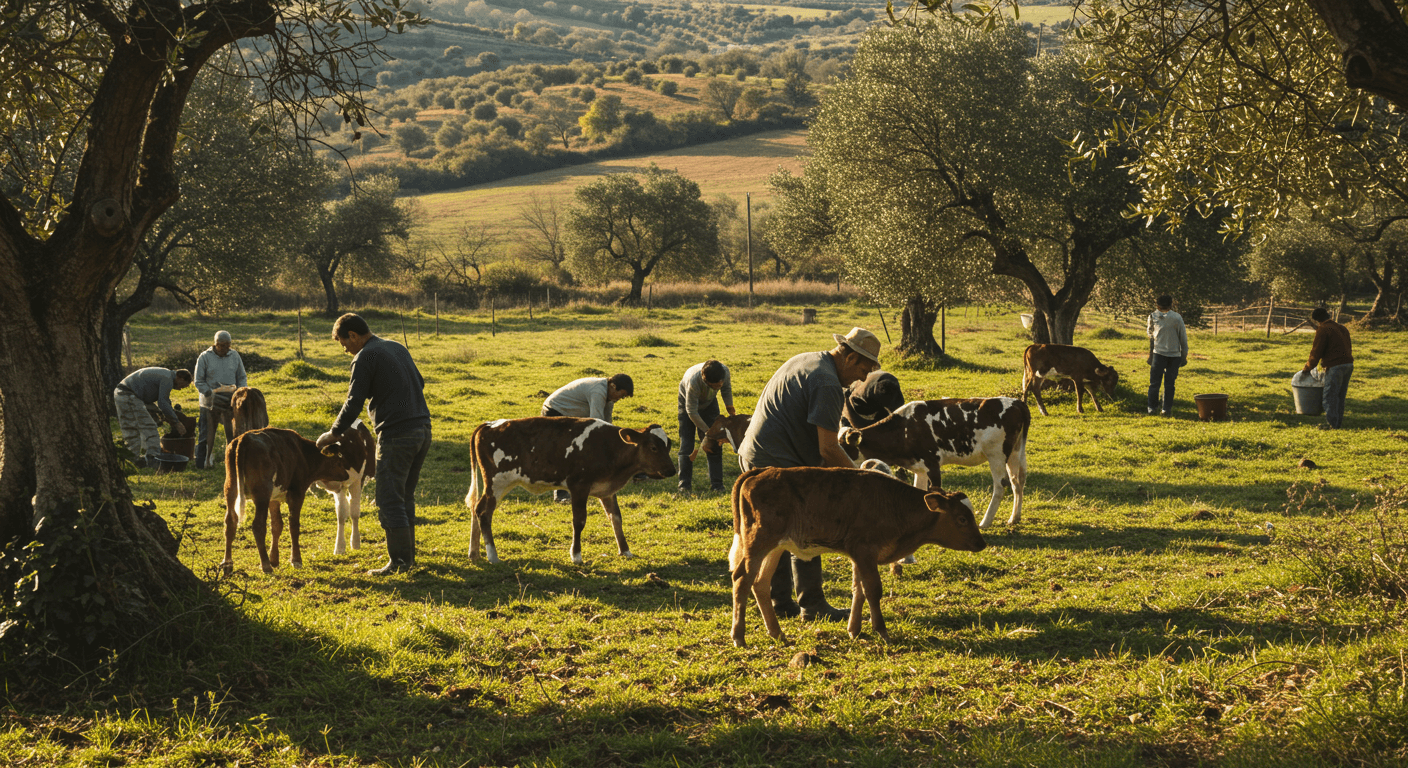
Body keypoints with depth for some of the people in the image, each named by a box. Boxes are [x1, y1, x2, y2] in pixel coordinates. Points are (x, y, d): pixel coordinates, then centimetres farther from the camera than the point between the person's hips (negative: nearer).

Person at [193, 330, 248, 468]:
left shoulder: (235, 356, 5)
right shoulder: (205, 357, -5)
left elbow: (241, 378, 12)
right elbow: (199, 382, -5)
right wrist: (212, 395, -18)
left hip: (230, 403, 3)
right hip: (210, 403, -3)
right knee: (207, 434, 1)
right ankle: (201, 463, 9)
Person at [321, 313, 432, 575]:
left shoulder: (365, 357, -7)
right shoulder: (397, 348, 17)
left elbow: (353, 404, -9)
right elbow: (419, 383, 26)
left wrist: (332, 434, 1)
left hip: (396, 435, -8)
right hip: (422, 428, 8)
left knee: (389, 499, -4)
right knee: (405, 496, 17)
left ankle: (399, 561, -5)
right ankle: (407, 554, 21)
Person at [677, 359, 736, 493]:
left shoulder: (725, 372, -32)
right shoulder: (693, 382, -44)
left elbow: (726, 389, -6)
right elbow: (692, 412, -31)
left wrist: (731, 411, 2)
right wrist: (707, 431, -26)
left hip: (709, 402, 4)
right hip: (688, 402, -3)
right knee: (686, 443, -8)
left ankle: (717, 485, -1)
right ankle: (685, 485, -2)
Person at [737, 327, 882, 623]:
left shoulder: (805, 362, 15)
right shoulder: (828, 384, -17)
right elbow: (828, 449, -19)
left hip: (753, 454, 10)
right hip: (777, 464, -10)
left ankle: (780, 602, 22)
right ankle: (812, 606, 3)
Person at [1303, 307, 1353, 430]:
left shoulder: (1323, 330, -8)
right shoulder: (1342, 328, 19)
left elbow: (1316, 352, -9)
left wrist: (1308, 367, 5)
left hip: (1335, 366, -9)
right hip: (1348, 364, 9)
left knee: (1330, 396, -2)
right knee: (1340, 396, 15)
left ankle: (1332, 423, -3)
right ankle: (1339, 421, 18)